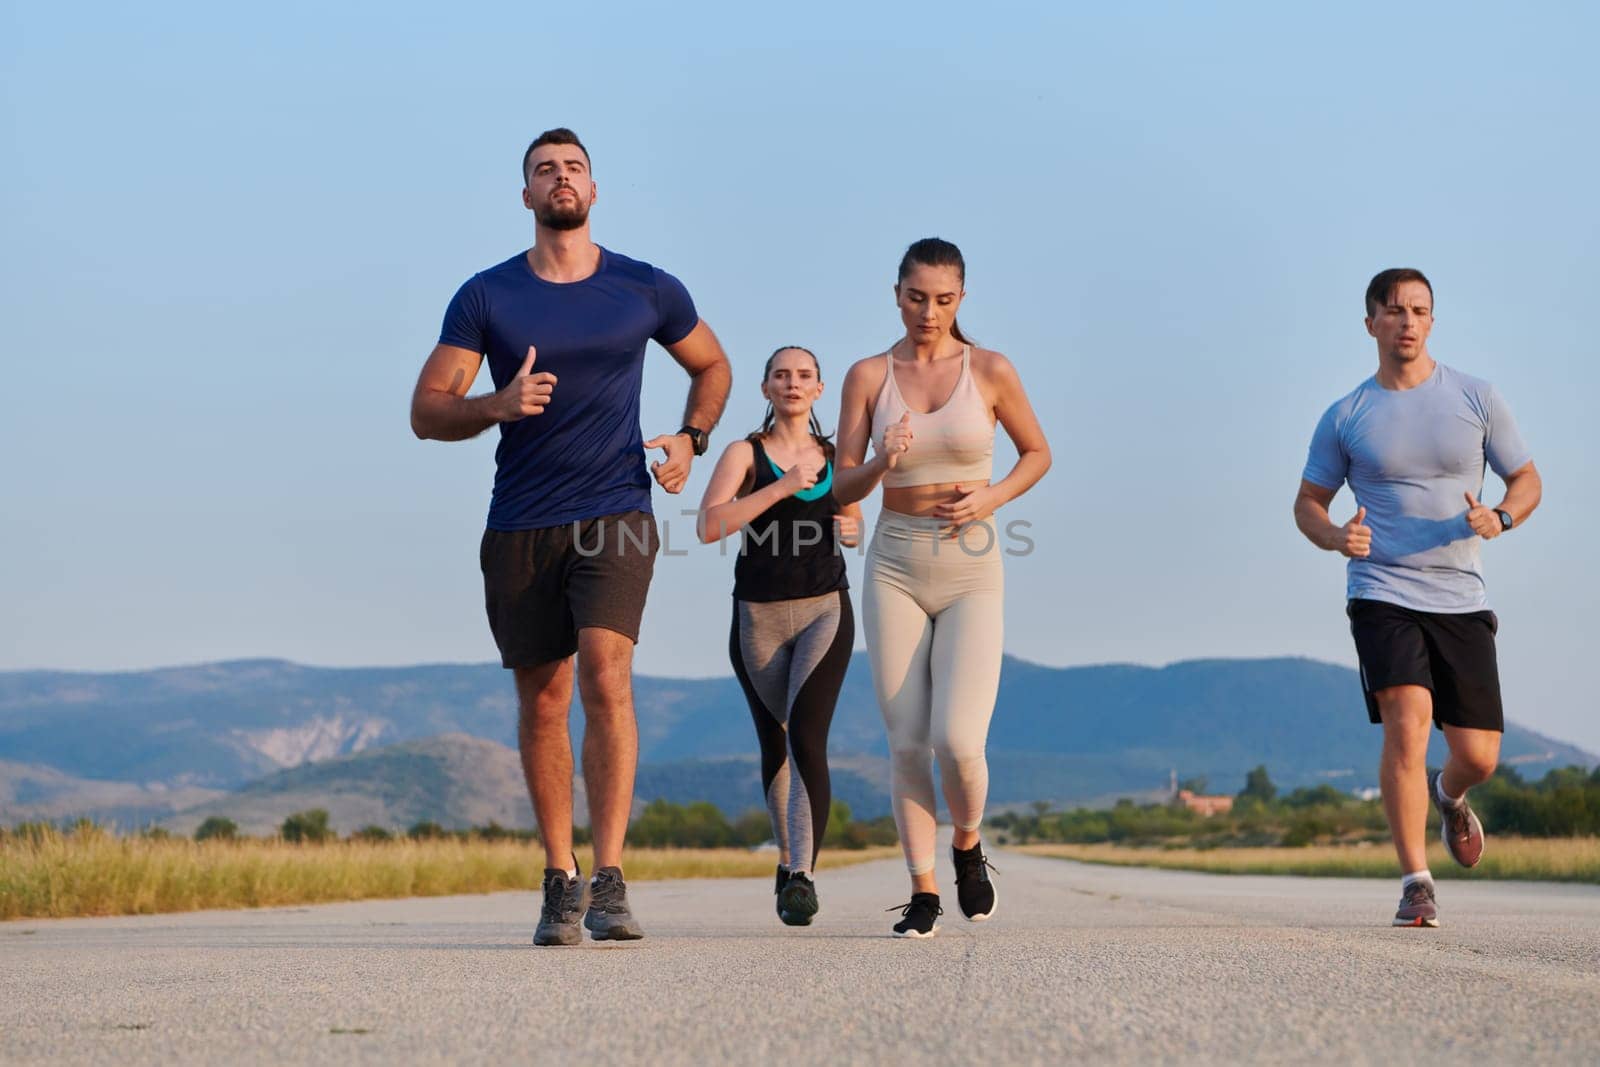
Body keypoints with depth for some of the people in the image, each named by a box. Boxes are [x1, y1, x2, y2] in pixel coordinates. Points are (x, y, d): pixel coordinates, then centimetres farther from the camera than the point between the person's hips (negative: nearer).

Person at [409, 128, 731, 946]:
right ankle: (560, 879, 19)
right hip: (520, 529, 1)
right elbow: (425, 412, -1)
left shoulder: (646, 290, 4)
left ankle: (608, 883, -20)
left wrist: (691, 440, 4)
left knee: (606, 677, -19)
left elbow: (712, 365, 22)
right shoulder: (485, 297, 2)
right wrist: (498, 405, -21)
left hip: (615, 517, -1)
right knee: (541, 701, 6)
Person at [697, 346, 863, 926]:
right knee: (775, 744, 14)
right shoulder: (745, 454, 0)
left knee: (806, 737, -19)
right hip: (759, 616, 0)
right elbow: (710, 525, -15)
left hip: (825, 611, 0)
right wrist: (782, 487, -19)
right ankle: (789, 856, 37)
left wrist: (851, 531, 2)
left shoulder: (836, 458, 9)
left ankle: (802, 875, -24)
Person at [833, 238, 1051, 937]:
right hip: (894, 569, 2)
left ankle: (968, 846, 17)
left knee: (957, 741, -14)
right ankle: (922, 892, 10)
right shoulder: (868, 376, 3)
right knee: (907, 742, -2)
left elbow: (1037, 452, 13)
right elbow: (841, 487, 4)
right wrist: (881, 464, -18)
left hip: (972, 575, -1)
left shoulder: (990, 371, -1)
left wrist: (992, 497, -6)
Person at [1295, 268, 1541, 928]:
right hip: (1382, 593, -2)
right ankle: (1415, 883, -14)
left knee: (1478, 756, 3)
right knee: (1408, 721, -22)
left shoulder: (1476, 400, 5)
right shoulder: (1345, 417, 4)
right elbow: (1308, 504, 12)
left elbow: (1527, 481, 11)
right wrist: (1337, 537, -10)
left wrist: (1500, 519, -11)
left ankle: (1447, 796, 41)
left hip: (1460, 598, 2)